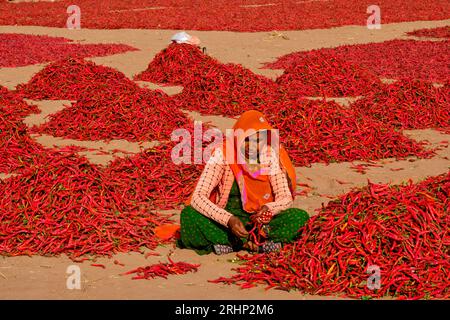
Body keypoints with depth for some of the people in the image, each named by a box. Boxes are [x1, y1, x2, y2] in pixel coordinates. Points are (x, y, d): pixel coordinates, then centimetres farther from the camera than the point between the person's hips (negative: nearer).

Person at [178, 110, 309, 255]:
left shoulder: (270, 155, -8)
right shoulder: (223, 154, -15)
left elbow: (286, 198, -6)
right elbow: (197, 197, -22)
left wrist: (269, 208, -29)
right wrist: (228, 220, -36)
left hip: (259, 221, 2)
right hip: (225, 221, -2)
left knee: (300, 216, -23)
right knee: (188, 215, -30)